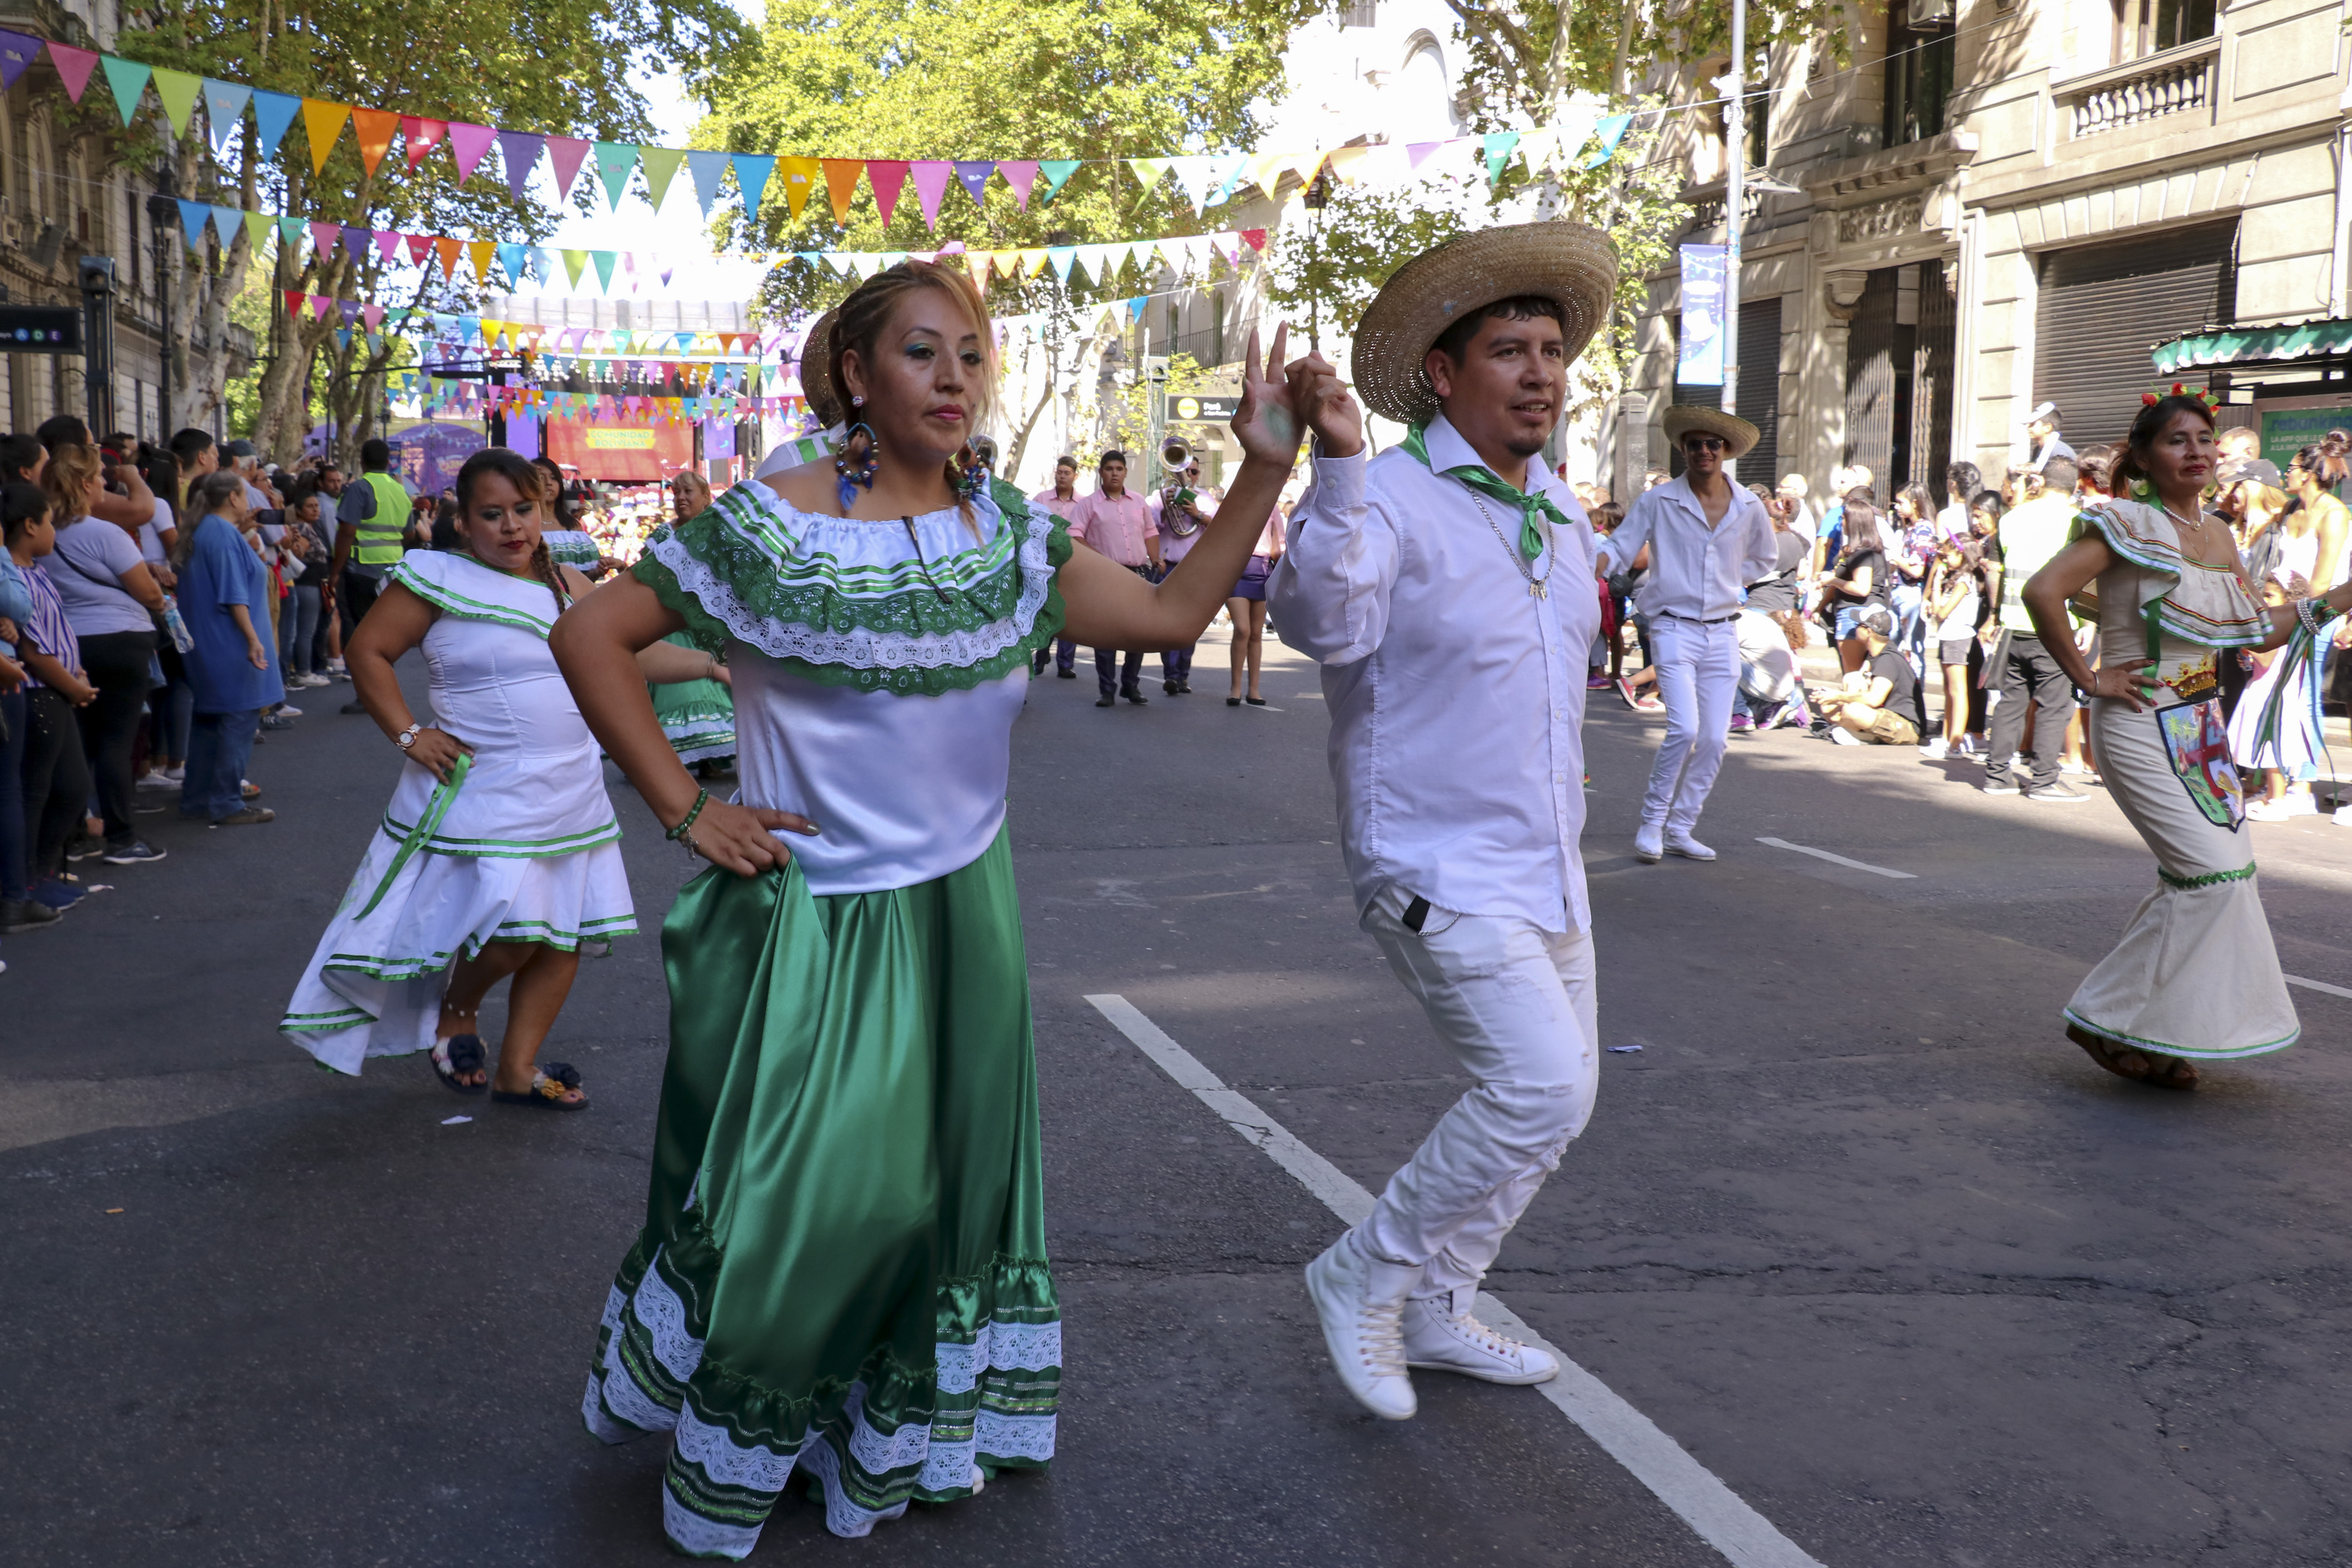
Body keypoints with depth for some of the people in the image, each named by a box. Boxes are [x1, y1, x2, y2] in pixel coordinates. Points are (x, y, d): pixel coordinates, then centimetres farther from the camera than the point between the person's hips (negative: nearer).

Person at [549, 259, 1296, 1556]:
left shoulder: (1006, 533, 3)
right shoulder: (772, 526, -13)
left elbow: (1172, 614, 2)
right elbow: (591, 636, -10)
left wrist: (1264, 468, -6)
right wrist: (684, 809, -12)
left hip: (962, 915, 5)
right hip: (810, 923, -5)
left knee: (941, 1187, 15)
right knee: (792, 1199, 1)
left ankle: (899, 1437, 38)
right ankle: (730, 1458, 29)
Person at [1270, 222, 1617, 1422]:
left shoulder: (1560, 511, 12)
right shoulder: (1392, 498, -15)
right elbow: (1324, 624, -36)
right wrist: (1337, 466, -44)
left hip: (1548, 872, 9)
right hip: (1438, 872, -9)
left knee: (1554, 1098, 15)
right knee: (1541, 1086, -20)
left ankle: (1434, 1315, 31)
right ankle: (1365, 1278, 1)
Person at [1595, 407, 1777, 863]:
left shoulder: (1749, 508, 7)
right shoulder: (1658, 502, -3)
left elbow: (1766, 560, 24)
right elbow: (1619, 547, -3)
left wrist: (1731, 580, 9)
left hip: (1723, 633, 4)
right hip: (1675, 629, -4)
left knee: (1714, 740, 2)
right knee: (1685, 728, -19)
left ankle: (1680, 829, 15)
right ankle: (1652, 822, -3)